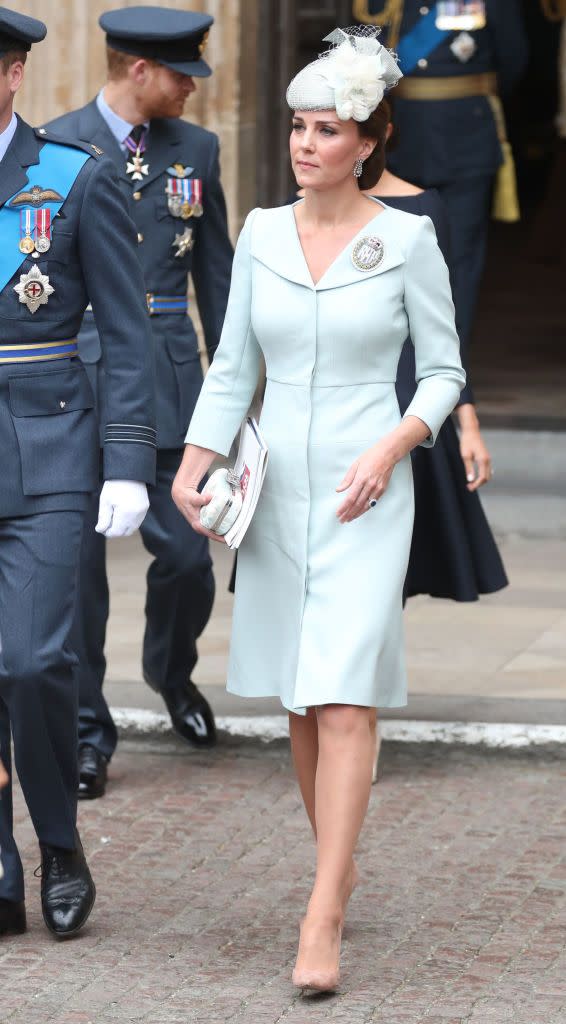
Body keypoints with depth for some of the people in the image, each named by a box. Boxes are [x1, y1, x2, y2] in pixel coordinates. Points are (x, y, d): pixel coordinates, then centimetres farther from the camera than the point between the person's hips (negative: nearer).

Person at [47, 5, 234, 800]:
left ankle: (170, 671, 31)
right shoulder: (55, 149, -2)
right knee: (77, 561, -1)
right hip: (78, 371, -2)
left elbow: (216, 272, 15)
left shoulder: (195, 150, 9)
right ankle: (86, 729, 10)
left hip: (169, 373, 2)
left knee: (186, 553, 0)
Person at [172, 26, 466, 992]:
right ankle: (339, 868, 28)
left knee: (343, 701, -12)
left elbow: (444, 369, 1)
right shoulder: (262, 233, 6)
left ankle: (322, 921, -16)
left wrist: (389, 449, -14)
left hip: (363, 495, -4)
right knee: (299, 702, 11)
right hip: (277, 486, 4)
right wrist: (194, 463, -3)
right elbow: (232, 365, 9)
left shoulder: (406, 239, -4)